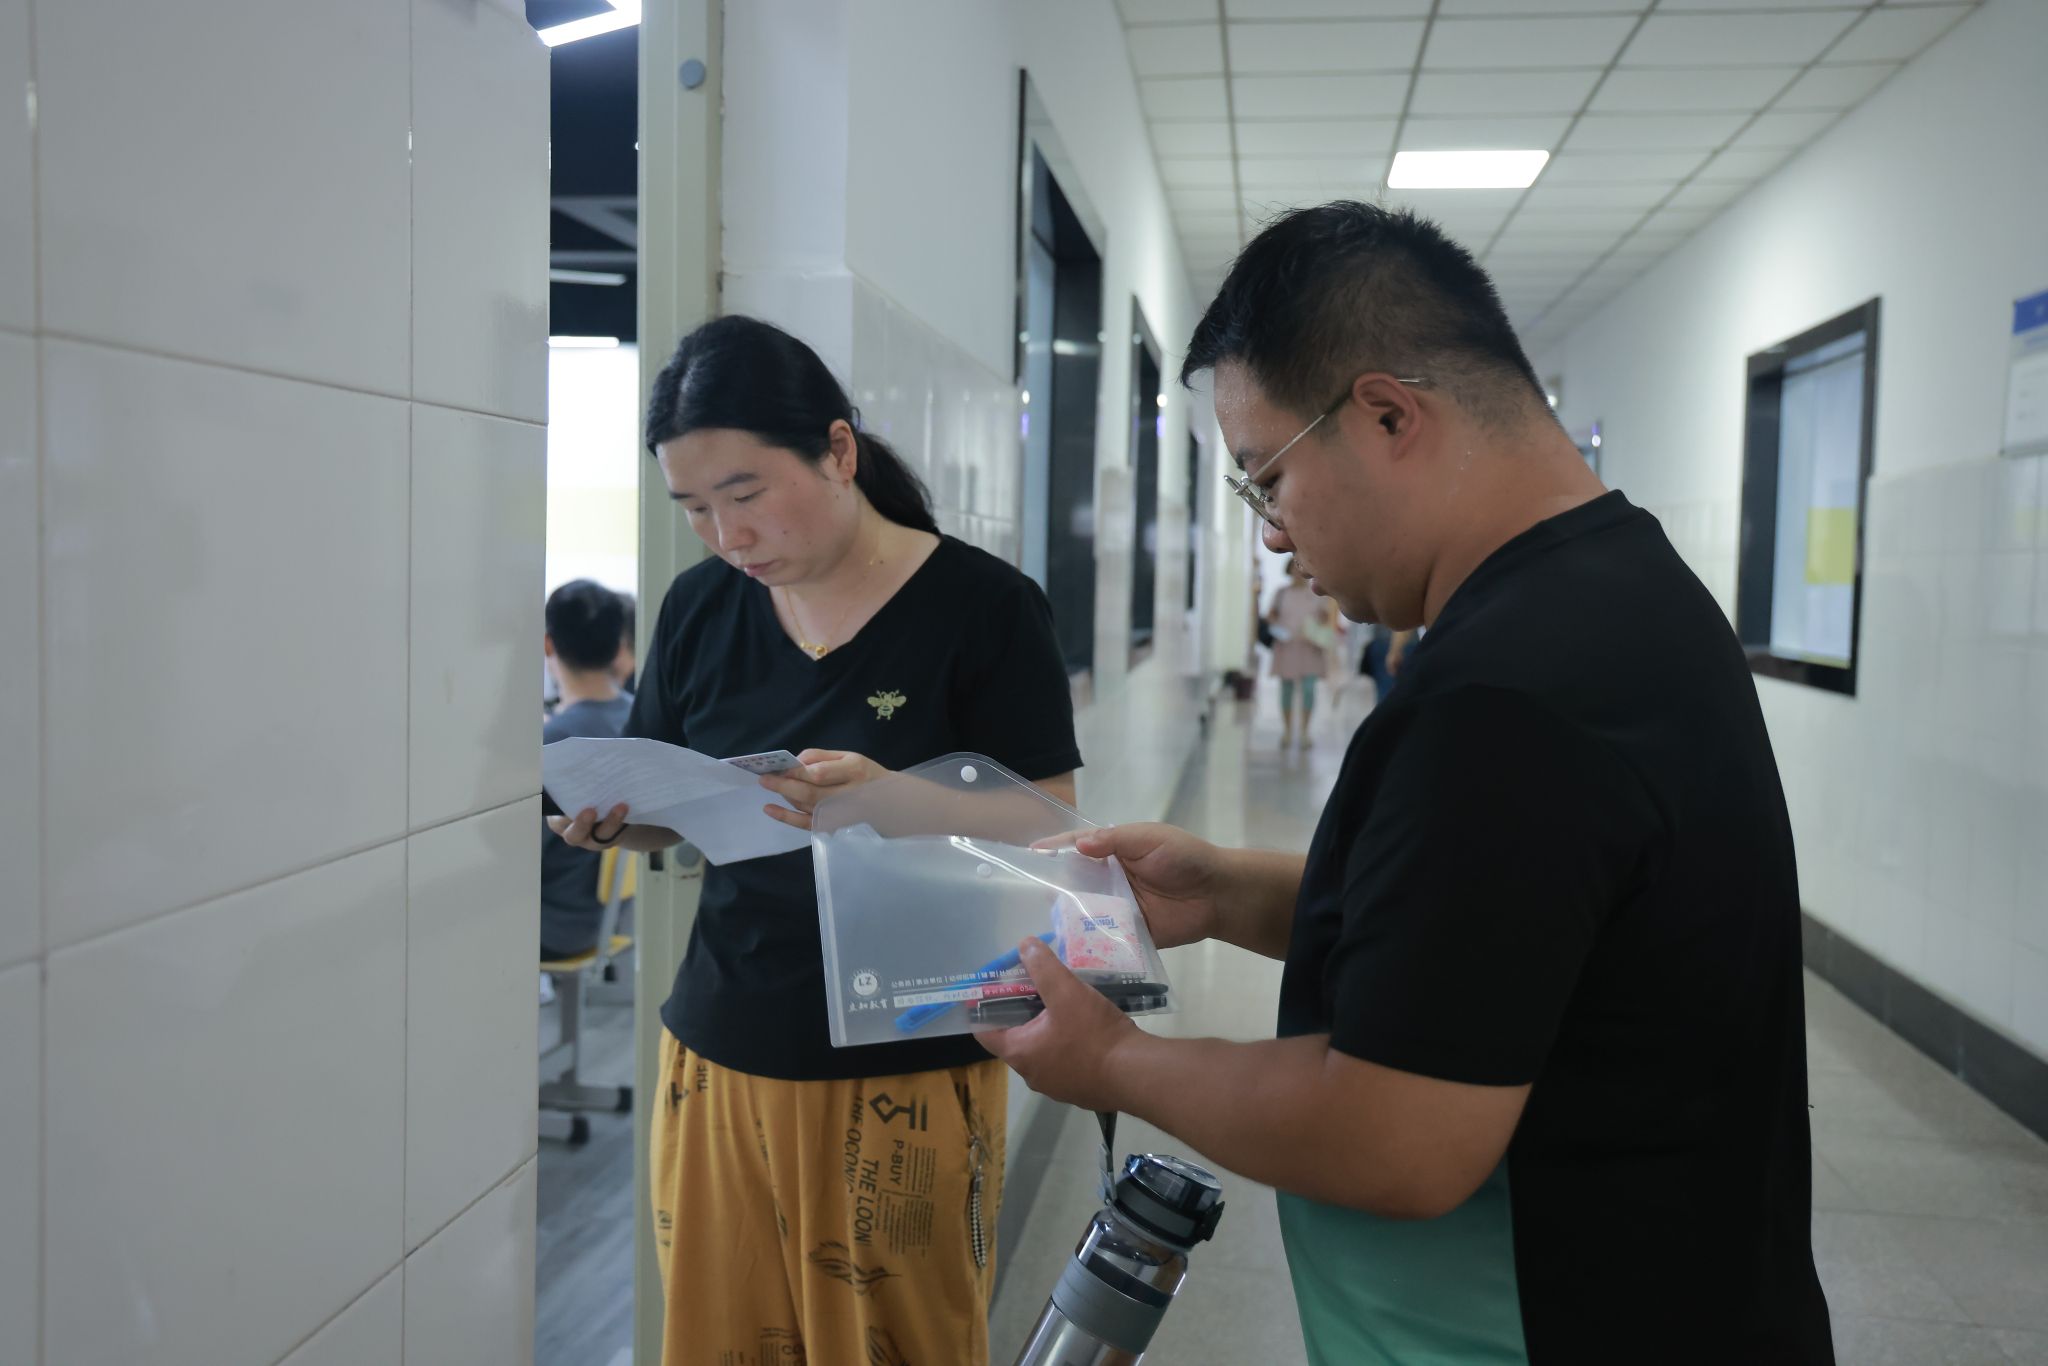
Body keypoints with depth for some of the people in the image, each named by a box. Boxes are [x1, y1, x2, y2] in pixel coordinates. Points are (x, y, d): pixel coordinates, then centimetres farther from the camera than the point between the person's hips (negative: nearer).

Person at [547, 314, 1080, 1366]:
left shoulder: (983, 606, -9)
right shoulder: (699, 609, 4)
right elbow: (669, 815, 12)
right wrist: (612, 814, -10)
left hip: (906, 1073, -3)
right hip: (719, 1054, 4)